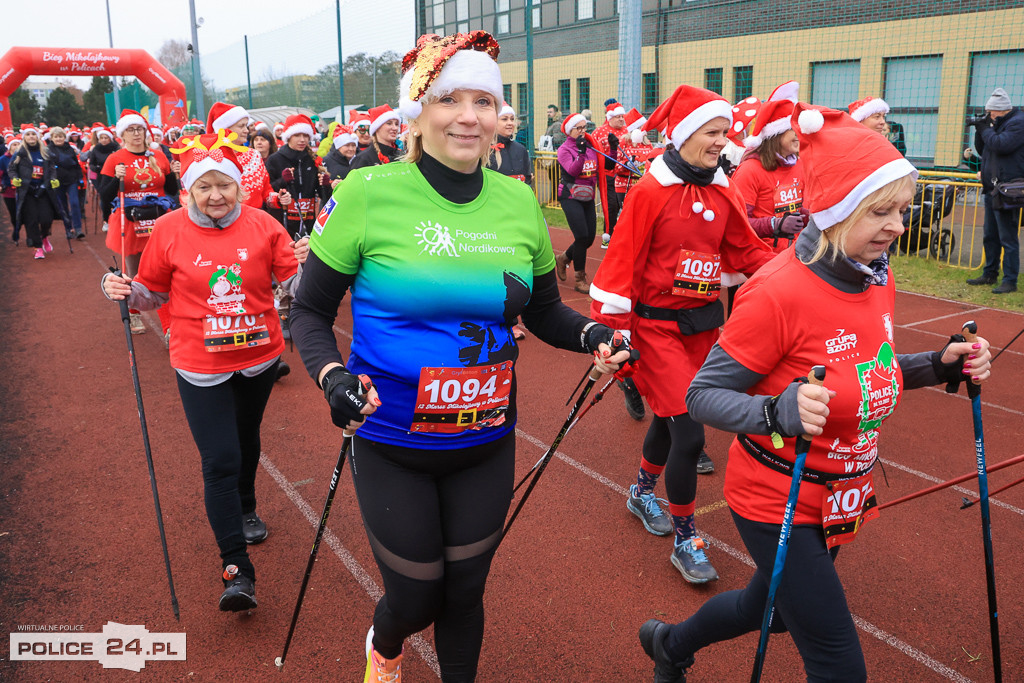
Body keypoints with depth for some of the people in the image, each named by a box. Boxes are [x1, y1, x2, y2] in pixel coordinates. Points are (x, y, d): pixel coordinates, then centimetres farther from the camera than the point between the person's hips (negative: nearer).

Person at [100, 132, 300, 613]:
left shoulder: (262, 226, -7)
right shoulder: (170, 230, -7)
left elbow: (296, 281, -6)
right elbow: (153, 292, 3)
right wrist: (124, 290, -17)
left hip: (259, 357, 2)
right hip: (201, 367, -2)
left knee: (247, 442, 24)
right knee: (220, 461, -6)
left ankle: (245, 509, 52)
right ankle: (236, 568, 5)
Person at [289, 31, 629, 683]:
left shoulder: (519, 202, -3)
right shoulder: (368, 194, -14)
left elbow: (544, 311, 9)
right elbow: (310, 311, -6)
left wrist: (590, 333, -10)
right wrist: (332, 376, -24)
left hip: (487, 441, 3)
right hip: (393, 444, -2)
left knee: (466, 591, 17)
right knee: (415, 599, 12)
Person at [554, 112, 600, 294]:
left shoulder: (591, 146, 8)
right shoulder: (564, 149, -6)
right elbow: (572, 171, -21)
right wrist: (581, 152, -30)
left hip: (588, 197, 6)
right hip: (571, 197, -6)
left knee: (590, 238, 5)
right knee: (582, 236, -13)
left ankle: (563, 258, 31)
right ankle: (580, 280, -1)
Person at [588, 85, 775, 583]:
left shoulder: (723, 193, 5)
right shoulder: (651, 191, -13)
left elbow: (746, 252, 10)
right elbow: (622, 262, -13)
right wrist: (612, 330, -16)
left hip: (704, 322, 6)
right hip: (657, 325, -6)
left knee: (670, 417, 20)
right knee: (688, 432, -9)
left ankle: (642, 492, 46)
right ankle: (685, 541, 8)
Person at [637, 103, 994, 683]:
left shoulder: (878, 277, -2)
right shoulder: (779, 292, -26)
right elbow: (703, 395, -22)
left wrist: (939, 366, -3)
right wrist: (779, 412, -39)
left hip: (842, 499, 8)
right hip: (778, 501, -8)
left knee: (772, 607, 28)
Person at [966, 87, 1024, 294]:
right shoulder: (998, 123, 17)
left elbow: (1001, 145, -23)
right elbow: (982, 150, 20)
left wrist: (986, 130, -9)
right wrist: (980, 131, 5)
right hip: (992, 189, 10)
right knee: (990, 236, 16)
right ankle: (990, 274, 26)